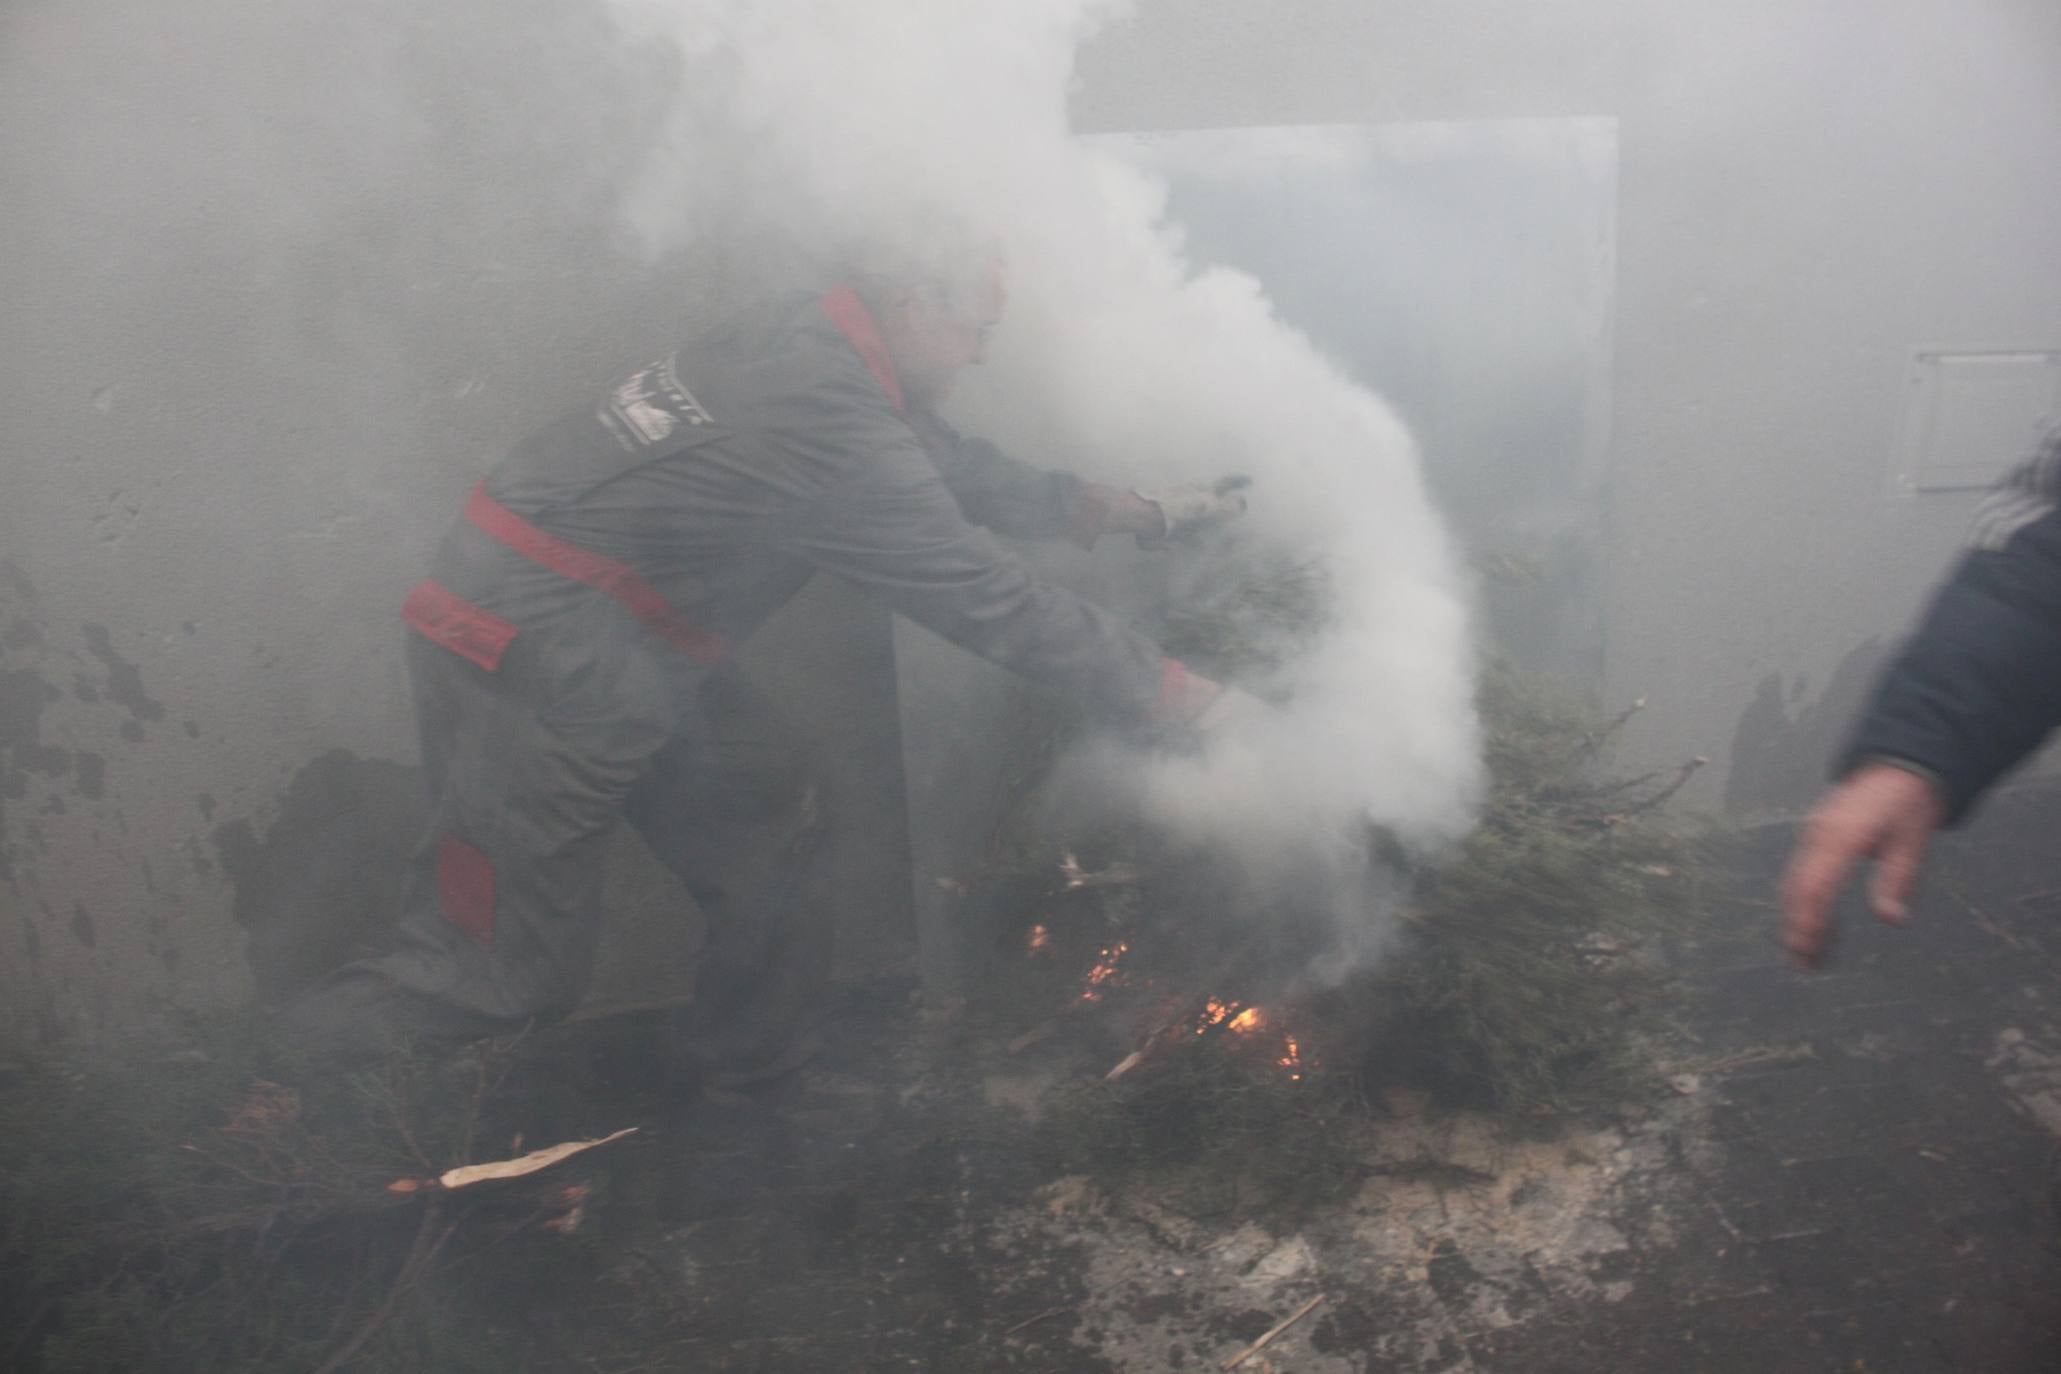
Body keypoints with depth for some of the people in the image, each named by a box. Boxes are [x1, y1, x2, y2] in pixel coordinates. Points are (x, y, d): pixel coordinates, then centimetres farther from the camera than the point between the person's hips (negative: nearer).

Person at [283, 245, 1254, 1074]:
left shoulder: (811, 349, 4)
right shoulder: (835, 426, -24)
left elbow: (960, 469, 17)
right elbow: (992, 603, -20)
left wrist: (1136, 512, 18)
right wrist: (1190, 699, -11)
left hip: (625, 648, 10)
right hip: (536, 642, -10)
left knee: (770, 841, 14)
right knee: (506, 971, 0)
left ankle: (756, 1064, 31)